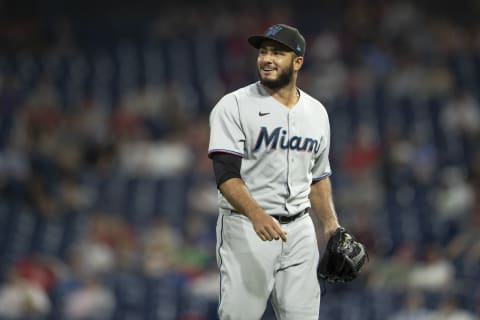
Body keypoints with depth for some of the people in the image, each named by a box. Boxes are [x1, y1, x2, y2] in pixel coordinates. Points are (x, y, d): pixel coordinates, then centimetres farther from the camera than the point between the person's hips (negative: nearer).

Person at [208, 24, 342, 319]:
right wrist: (256, 215, -32)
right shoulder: (234, 106, -7)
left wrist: (331, 225, 8)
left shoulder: (317, 112, 11)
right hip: (245, 228, -5)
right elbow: (226, 174, -16)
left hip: (299, 228, 5)